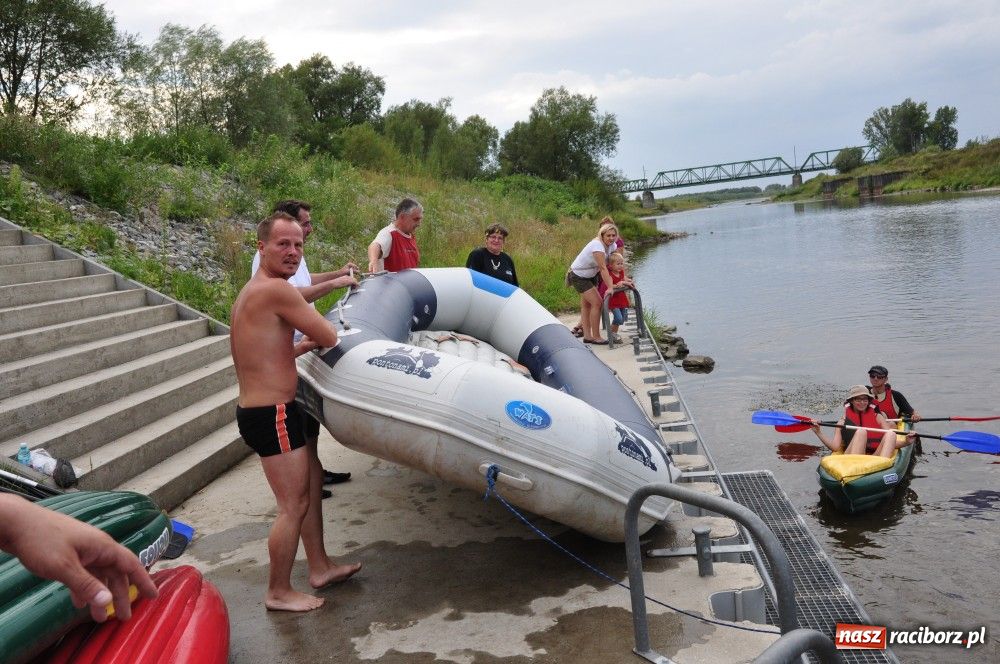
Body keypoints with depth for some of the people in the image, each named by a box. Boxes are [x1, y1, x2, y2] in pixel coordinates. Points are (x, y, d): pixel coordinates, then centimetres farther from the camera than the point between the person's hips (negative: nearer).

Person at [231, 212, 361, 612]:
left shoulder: (251, 292, 14)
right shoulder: (276, 290, -18)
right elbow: (330, 337, -15)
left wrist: (307, 343, 16)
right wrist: (316, 337, 7)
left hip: (258, 410, 11)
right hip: (272, 415, -11)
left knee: (313, 479, 22)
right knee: (294, 506, 1)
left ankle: (320, 567, 34)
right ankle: (279, 593, 17)